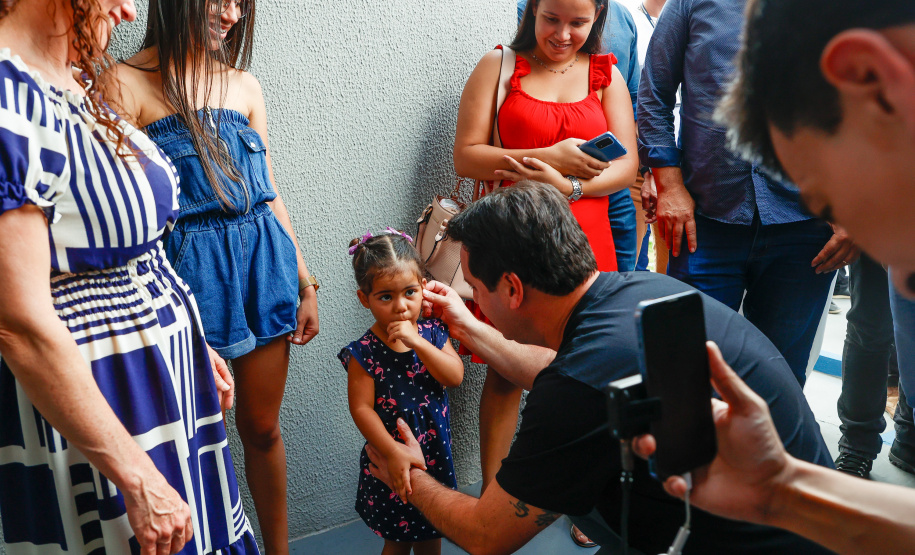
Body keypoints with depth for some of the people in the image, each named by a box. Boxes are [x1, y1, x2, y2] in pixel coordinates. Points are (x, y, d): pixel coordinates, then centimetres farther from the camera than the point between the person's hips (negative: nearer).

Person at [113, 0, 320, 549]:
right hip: (190, 270, -4)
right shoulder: (129, 83, -4)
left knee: (262, 427, 13)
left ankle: (280, 548, 29)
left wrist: (306, 283, 11)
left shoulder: (244, 85, 12)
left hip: (262, 260, 5)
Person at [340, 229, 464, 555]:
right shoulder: (364, 353, -17)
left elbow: (455, 377, -14)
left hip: (436, 456, 4)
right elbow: (361, 408, -20)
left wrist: (417, 342, -26)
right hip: (393, 464, -4)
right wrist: (394, 452, -29)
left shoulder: (432, 332, -4)